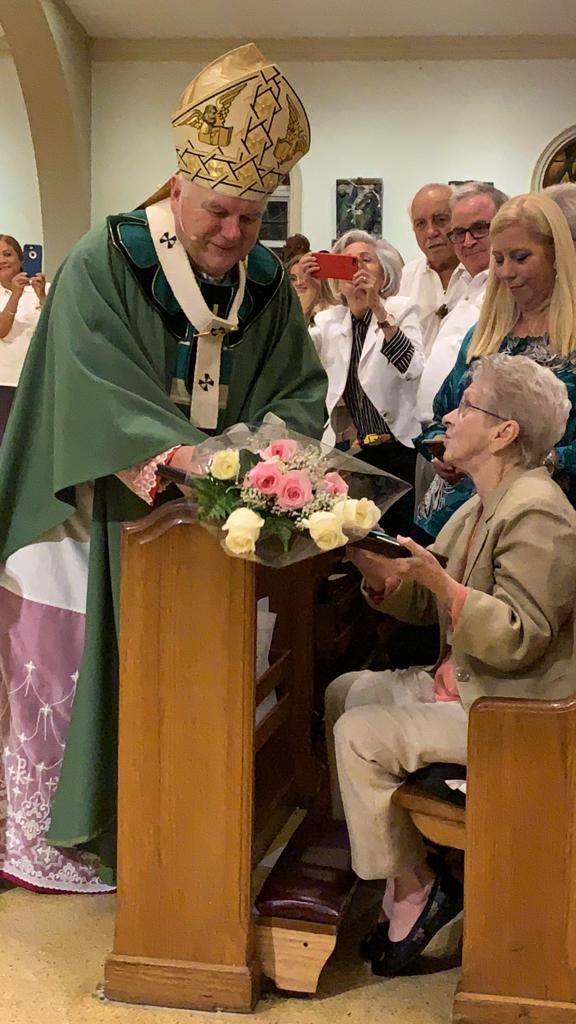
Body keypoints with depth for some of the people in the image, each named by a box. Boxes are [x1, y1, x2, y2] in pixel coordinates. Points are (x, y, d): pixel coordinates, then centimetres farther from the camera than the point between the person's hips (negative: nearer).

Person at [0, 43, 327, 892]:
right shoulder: (105, 263, -13)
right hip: (103, 519, -4)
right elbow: (97, 389, -22)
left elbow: (301, 389, 0)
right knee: (73, 670, 4)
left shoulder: (266, 282, 2)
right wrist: (178, 455, -36)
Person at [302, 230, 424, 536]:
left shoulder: (401, 310, 3)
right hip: (341, 454, 3)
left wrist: (377, 308, -23)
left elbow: (413, 369, -15)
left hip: (394, 452, -3)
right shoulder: (327, 321, 12)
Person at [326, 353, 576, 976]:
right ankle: (383, 854, 17)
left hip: (512, 711, -11)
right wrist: (373, 566, -6)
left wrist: (440, 581, -34)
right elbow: (422, 604, 10)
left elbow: (518, 640, -26)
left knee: (360, 735, -17)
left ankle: (414, 889, 0)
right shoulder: (484, 507, 10)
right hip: (464, 683, 11)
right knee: (343, 694, 13)